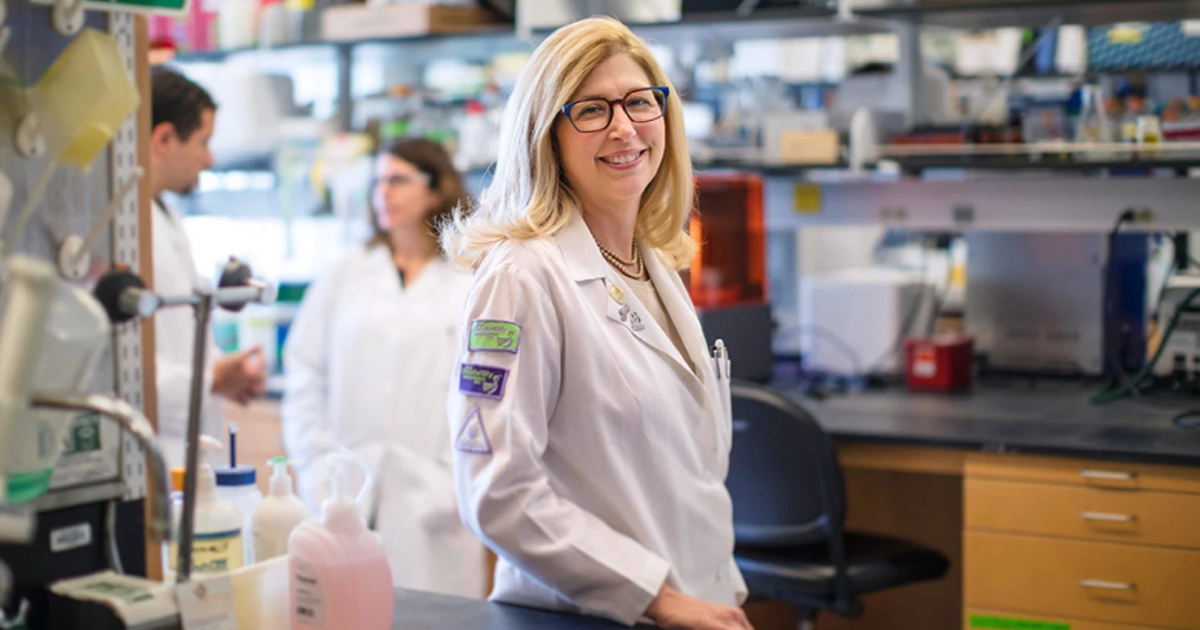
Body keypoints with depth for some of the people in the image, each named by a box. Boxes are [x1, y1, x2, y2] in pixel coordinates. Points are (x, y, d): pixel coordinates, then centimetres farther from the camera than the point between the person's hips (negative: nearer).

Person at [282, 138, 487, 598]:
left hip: (434, 502, -2)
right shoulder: (345, 276, 13)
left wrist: (453, 483, -9)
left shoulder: (475, 284, 4)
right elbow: (304, 379, 10)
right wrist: (318, 469, 0)